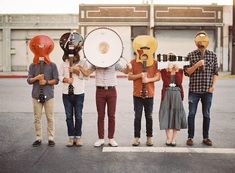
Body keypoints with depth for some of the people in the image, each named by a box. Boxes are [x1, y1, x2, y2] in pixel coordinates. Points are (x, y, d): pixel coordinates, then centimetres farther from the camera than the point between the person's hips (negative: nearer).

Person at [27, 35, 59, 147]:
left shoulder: (52, 65, 2)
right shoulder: (33, 66, 7)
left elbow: (56, 80, 0)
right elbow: (29, 81, 3)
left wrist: (47, 82, -14)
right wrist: (36, 78, -15)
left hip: (48, 95, -2)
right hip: (36, 95, 2)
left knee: (50, 118, 2)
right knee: (37, 118, 6)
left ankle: (51, 138, 10)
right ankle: (38, 138, 15)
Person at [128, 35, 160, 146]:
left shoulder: (154, 62, 4)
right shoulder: (133, 62, 1)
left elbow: (158, 77, 2)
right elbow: (129, 77, -1)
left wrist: (149, 79, -15)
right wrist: (140, 75, -16)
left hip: (149, 94, 1)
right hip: (137, 94, -1)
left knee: (149, 117, 7)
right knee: (137, 116, 2)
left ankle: (149, 138, 16)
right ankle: (136, 138, 9)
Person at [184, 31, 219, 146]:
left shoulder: (212, 55, 5)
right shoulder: (191, 55, 0)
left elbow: (215, 72, 7)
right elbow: (186, 72, -3)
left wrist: (213, 86, -4)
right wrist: (197, 65, -16)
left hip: (207, 90, 2)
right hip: (194, 89, -2)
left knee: (206, 114, 9)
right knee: (192, 114, 3)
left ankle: (206, 137, 20)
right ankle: (190, 137, 13)